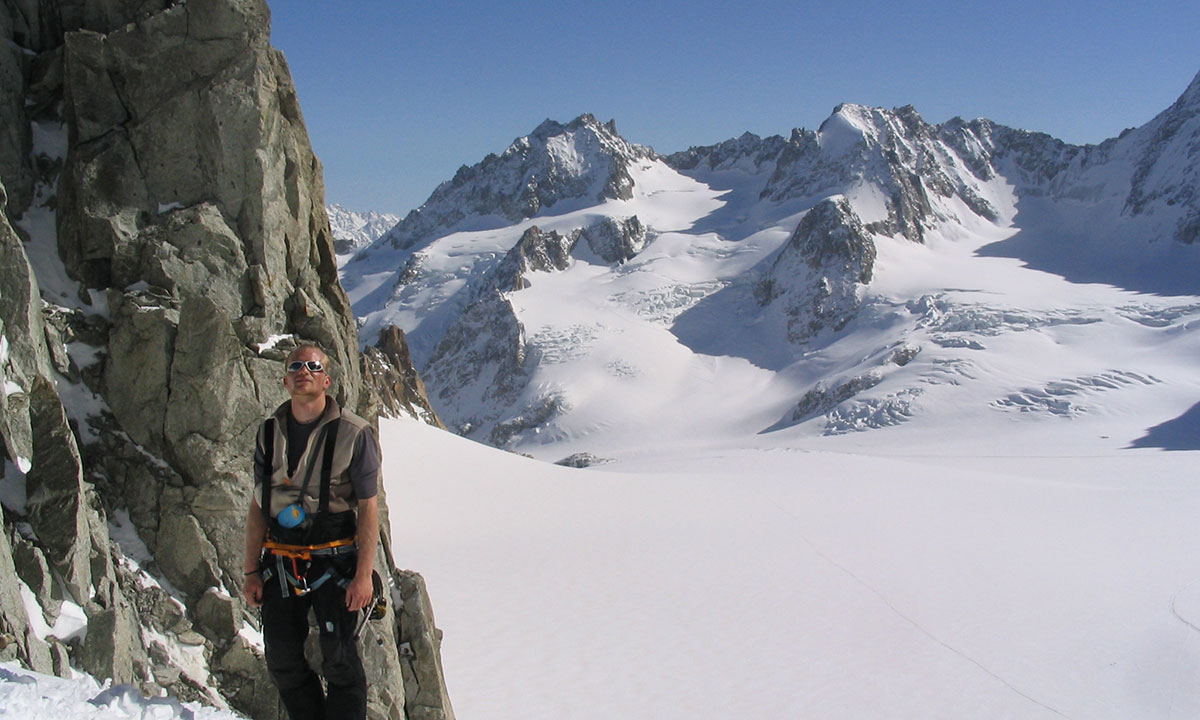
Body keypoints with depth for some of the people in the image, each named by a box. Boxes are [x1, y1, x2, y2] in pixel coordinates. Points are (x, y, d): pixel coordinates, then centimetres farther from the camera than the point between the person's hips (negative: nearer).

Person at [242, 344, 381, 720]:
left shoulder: (354, 434, -6)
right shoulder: (269, 433, 6)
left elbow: (368, 507, -7)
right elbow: (258, 506, 9)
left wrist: (364, 574, -13)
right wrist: (251, 571, 5)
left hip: (334, 561, -4)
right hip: (280, 562, 4)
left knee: (340, 660, -4)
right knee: (282, 662, 7)